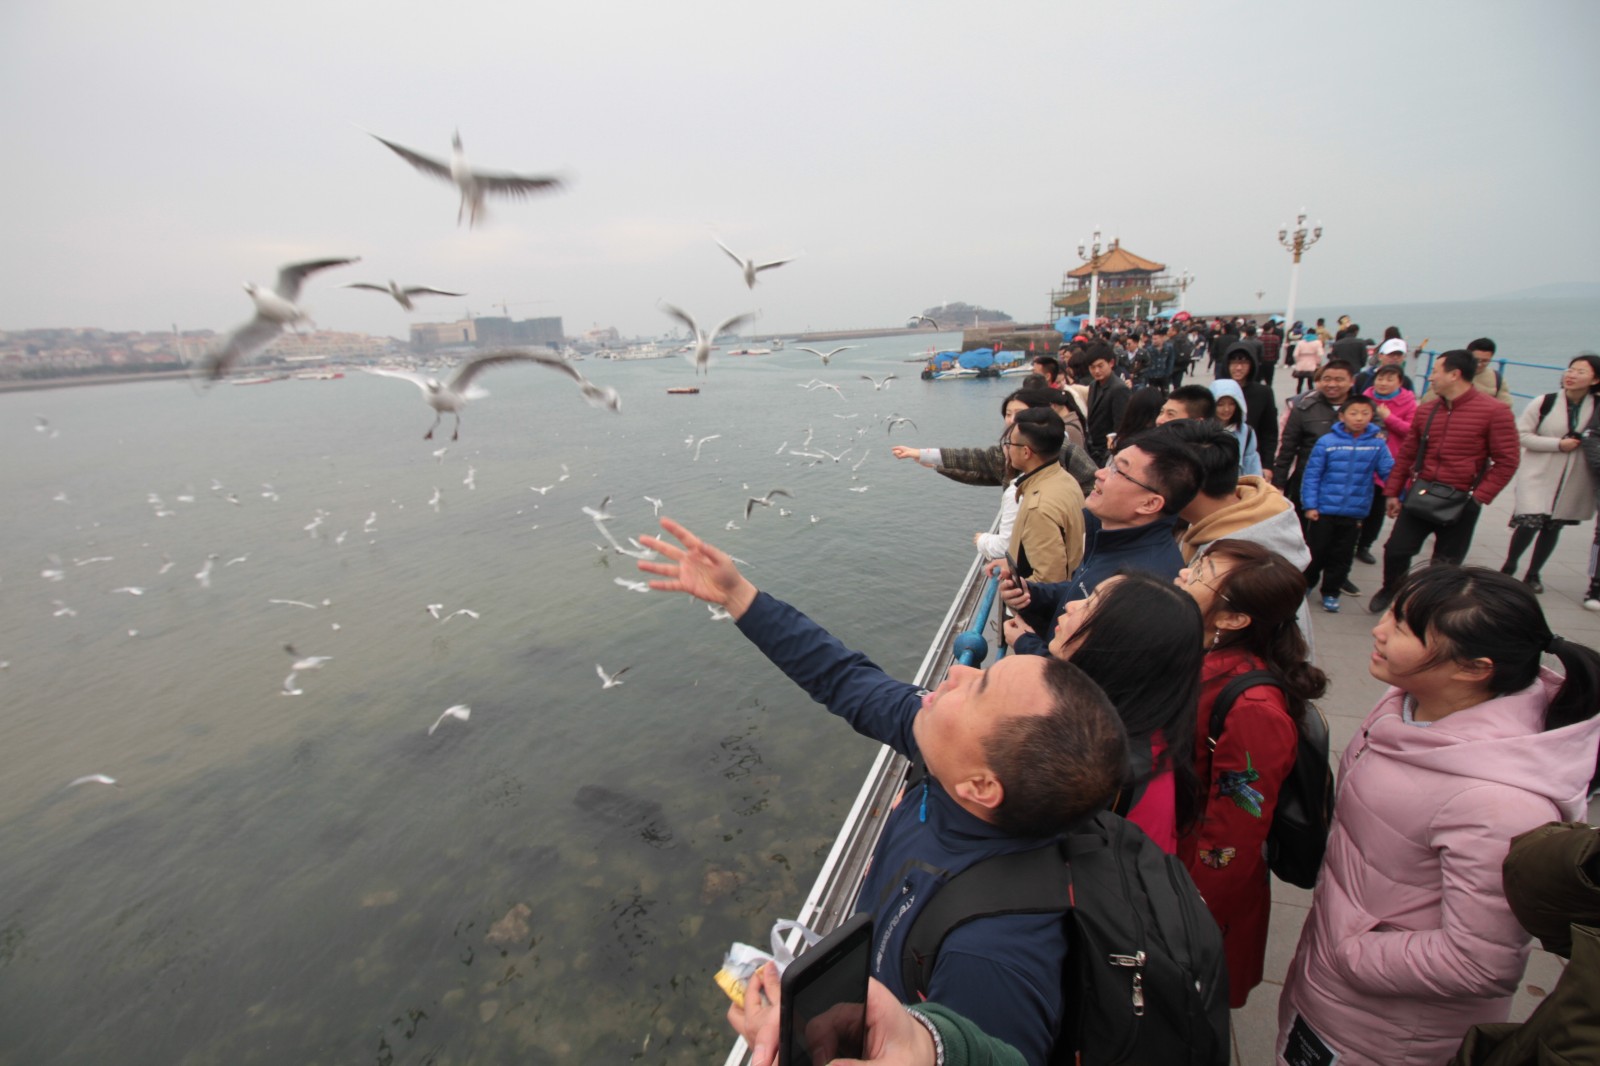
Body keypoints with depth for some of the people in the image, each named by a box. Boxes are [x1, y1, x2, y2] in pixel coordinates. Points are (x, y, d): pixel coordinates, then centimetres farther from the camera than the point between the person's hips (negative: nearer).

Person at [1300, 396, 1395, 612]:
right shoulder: (1327, 442, -9)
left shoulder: (1377, 444, -4)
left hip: (1355, 513, 2)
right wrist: (1309, 505, -9)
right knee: (1316, 552, 10)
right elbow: (1312, 475, -8)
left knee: (1342, 556, 13)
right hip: (1323, 510, -2)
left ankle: (1331, 593, 27)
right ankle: (1305, 584, 30)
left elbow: (1389, 472, 0)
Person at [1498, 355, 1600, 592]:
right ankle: (1509, 565, 14)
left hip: (1573, 478, 3)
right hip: (1539, 473, -3)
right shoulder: (1543, 402, -9)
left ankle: (1534, 573, 27)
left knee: (1553, 526, 11)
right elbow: (1521, 435, -6)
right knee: (1530, 523, -11)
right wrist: (1558, 444, -13)